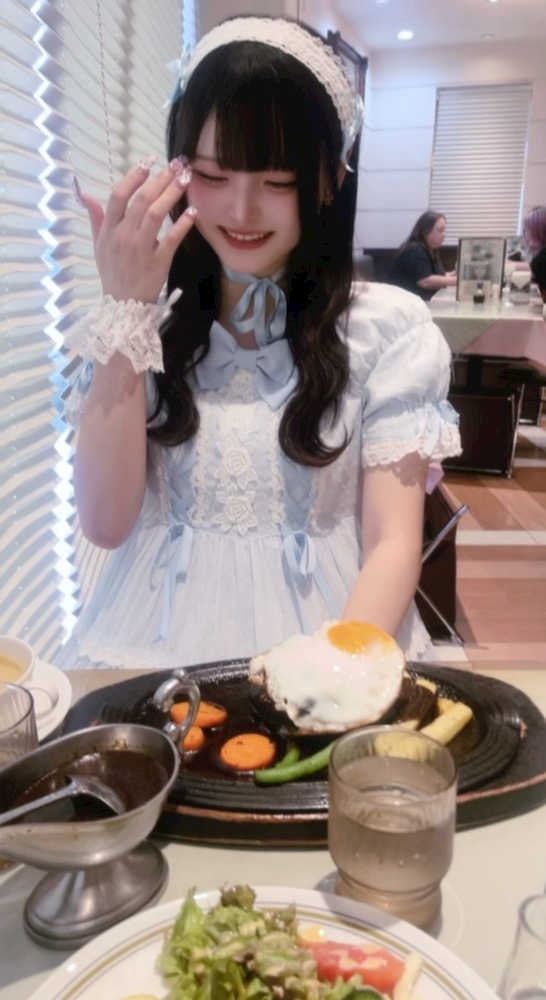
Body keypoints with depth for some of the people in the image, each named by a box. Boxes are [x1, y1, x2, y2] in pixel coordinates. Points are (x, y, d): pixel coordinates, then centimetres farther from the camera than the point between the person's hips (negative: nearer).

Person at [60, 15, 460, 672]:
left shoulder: (389, 327, -2)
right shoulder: (145, 323, 4)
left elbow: (393, 541, -6)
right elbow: (106, 522, -6)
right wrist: (126, 310, -9)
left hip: (321, 634, 0)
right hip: (158, 645, 1)